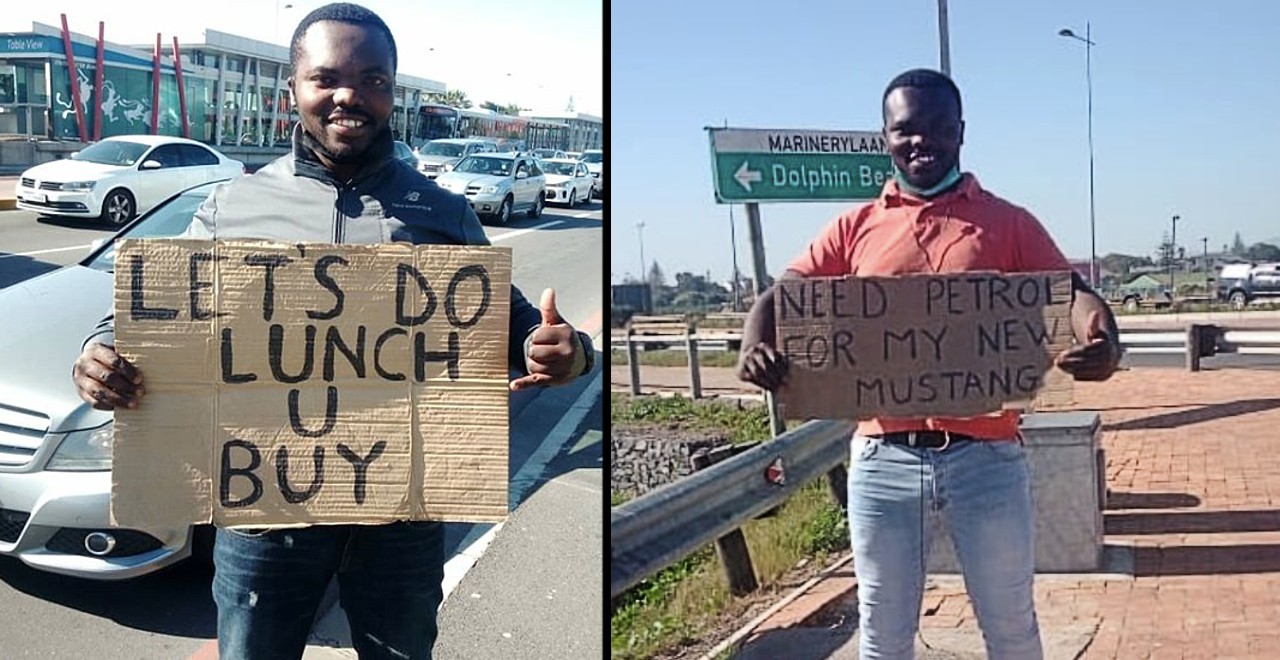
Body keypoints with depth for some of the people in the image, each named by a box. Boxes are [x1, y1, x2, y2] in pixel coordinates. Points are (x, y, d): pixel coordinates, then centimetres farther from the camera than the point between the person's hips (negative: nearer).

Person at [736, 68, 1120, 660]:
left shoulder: (1009, 224, 6)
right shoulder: (856, 228, 8)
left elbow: (1071, 293, -4)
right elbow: (779, 297, 3)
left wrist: (1101, 343, -27)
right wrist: (755, 349, -19)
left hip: (985, 456, -1)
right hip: (882, 460, 1)